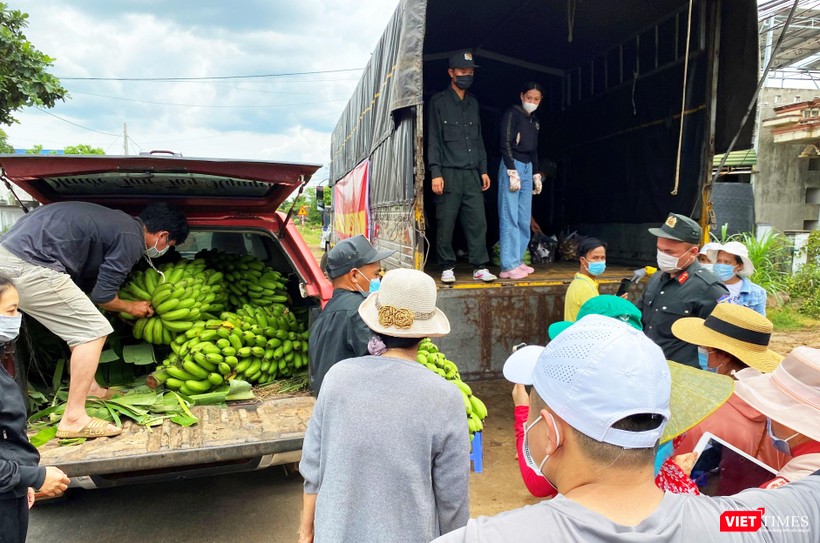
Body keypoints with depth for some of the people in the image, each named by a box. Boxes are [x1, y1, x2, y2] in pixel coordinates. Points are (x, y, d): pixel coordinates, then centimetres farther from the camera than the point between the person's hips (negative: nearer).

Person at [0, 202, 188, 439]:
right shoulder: (131, 239, -8)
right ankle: (73, 419, -3)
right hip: (30, 267, -10)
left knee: (82, 327, 22)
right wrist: (131, 307, 15)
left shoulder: (118, 222, 19)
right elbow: (102, 295, -4)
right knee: (93, 331, -4)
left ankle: (89, 389, 31)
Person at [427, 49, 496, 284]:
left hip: (472, 174, 5)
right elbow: (433, 140, -3)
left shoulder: (473, 103, 19)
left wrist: (484, 170, 14)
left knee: (478, 221, 0)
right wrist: (435, 173, -11)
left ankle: (480, 267, 5)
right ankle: (447, 268, 7)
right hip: (449, 173, -5)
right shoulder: (439, 102, 3)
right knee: (446, 223, -3)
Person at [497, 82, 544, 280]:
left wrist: (536, 174, 20)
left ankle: (518, 260, 10)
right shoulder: (512, 114, -3)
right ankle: (509, 265, -10)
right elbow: (506, 144, -10)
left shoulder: (535, 121, 19)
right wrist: (513, 172, -17)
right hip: (512, 166, -8)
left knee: (524, 219, 4)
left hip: (527, 168, 8)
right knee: (510, 217, -10)